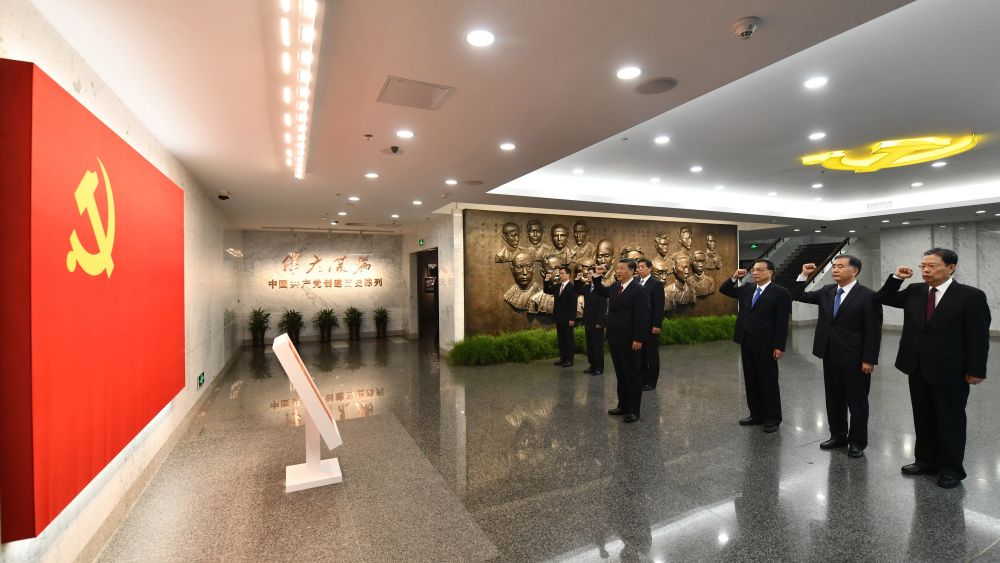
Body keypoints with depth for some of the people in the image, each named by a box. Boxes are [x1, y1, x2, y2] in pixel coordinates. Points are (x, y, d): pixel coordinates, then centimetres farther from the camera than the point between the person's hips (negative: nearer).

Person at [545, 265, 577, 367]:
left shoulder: (571, 287, -12)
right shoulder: (557, 286, 9)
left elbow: (573, 305, -15)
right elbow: (547, 291, 15)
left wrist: (572, 319, -18)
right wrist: (547, 280, 0)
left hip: (567, 318, -7)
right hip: (558, 318, 7)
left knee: (568, 339, 3)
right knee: (560, 339, 12)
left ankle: (569, 359, 11)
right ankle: (563, 358, 21)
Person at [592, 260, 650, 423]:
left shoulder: (638, 291, -14)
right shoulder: (615, 287, 8)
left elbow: (642, 317, -17)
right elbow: (600, 291, 27)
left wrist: (638, 339, -20)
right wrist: (597, 276, 10)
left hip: (629, 342, -7)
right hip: (615, 340, 8)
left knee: (632, 375, 5)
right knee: (620, 375, 16)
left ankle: (634, 410, 16)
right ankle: (623, 405, 28)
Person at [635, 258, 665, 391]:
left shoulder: (656, 283, -8)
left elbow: (659, 306, -12)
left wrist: (657, 325, -15)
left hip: (650, 326, -5)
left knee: (652, 354, 6)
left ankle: (651, 382, 16)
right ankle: (642, 379, 22)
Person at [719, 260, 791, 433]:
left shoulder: (779, 292, -7)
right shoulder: (746, 289, 10)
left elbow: (782, 322, -10)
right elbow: (724, 290, 19)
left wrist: (779, 346, -14)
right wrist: (735, 277, 3)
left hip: (766, 345, -6)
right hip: (747, 343, 6)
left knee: (769, 382, 5)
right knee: (751, 381, 13)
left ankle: (773, 418, 18)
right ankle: (756, 414, 25)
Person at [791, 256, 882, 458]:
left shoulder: (867, 296, -11)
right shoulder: (826, 291, 6)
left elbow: (873, 331, -12)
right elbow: (797, 296, 8)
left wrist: (869, 359, -14)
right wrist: (804, 275, -4)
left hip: (854, 359, -6)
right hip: (830, 356, 6)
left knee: (857, 401, 8)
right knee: (834, 399, 15)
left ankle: (857, 441, 23)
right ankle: (838, 436, 29)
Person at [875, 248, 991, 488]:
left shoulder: (971, 296, -9)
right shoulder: (914, 291, 4)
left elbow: (979, 337, -9)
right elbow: (883, 298, 11)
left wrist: (975, 370, -11)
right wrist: (896, 278, -3)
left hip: (950, 372, -5)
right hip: (918, 369, 5)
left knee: (950, 421, 8)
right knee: (923, 419, 15)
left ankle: (951, 469, 22)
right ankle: (925, 461, 29)